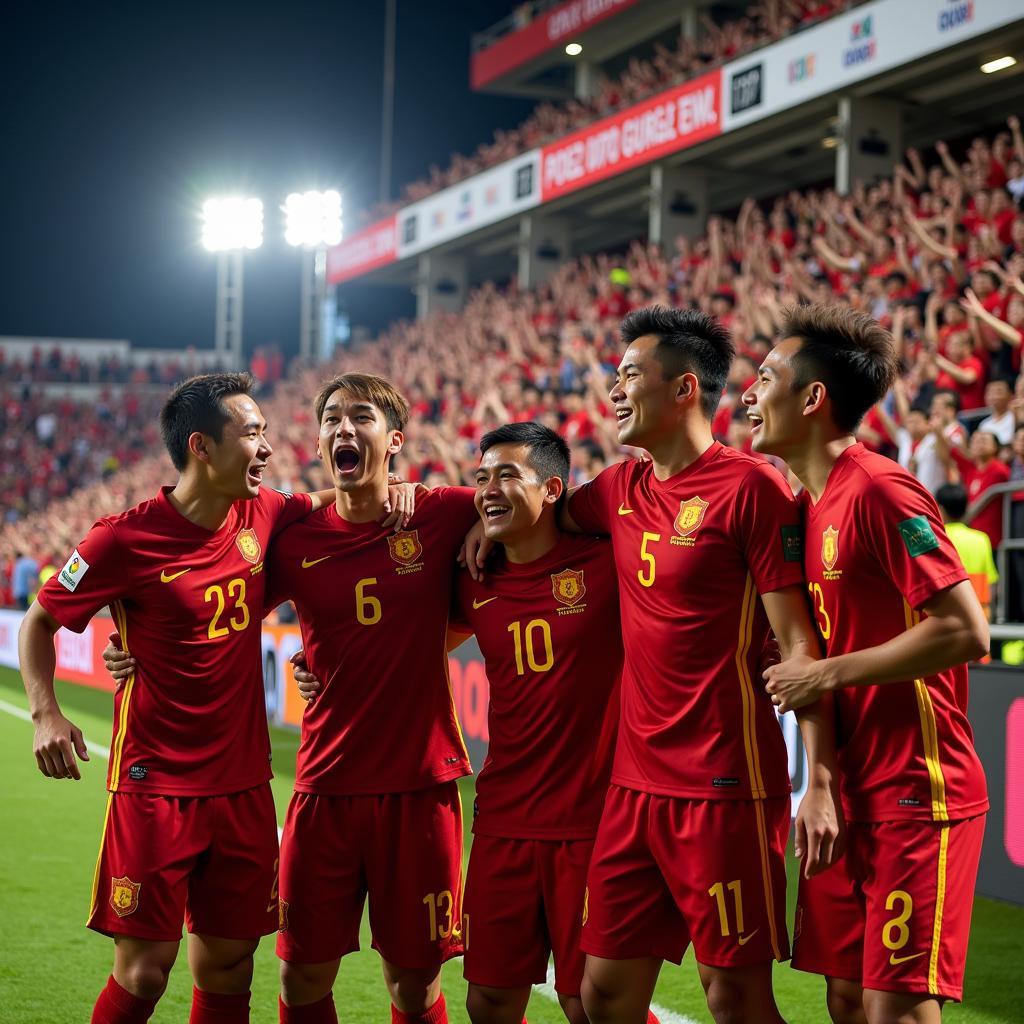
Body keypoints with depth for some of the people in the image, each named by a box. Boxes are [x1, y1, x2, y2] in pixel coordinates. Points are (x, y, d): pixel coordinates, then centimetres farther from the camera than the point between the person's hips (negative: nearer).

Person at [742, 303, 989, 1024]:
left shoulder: (881, 491, -15)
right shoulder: (814, 505, 13)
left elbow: (965, 631, -21)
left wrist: (827, 674, -17)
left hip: (916, 794, -9)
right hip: (853, 794, 9)